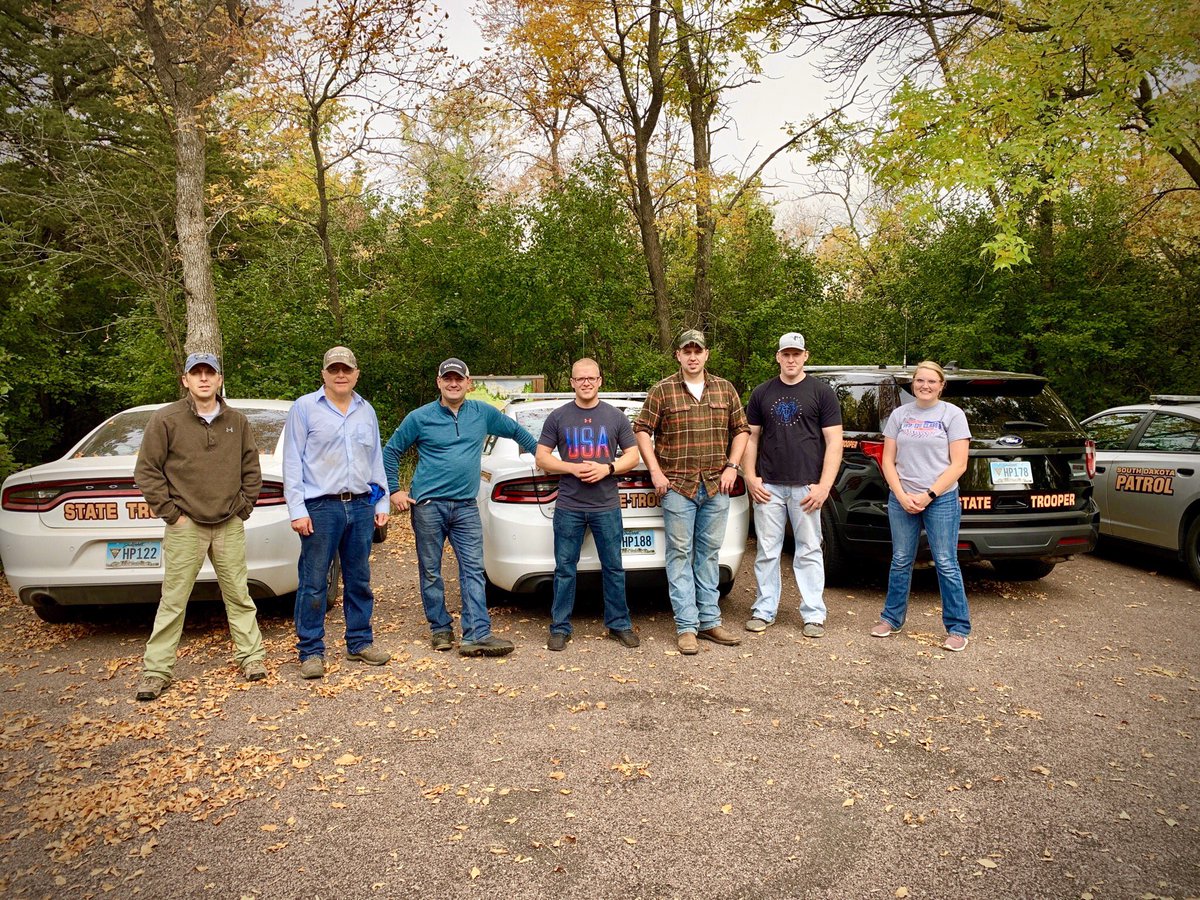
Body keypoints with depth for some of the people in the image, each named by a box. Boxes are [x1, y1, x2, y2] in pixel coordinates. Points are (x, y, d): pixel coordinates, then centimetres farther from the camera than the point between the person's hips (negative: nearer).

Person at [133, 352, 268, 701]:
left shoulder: (237, 421, 7)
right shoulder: (166, 419, -4)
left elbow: (251, 469, 14)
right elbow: (147, 470, -3)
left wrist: (243, 508, 6)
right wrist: (171, 513, -6)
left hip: (230, 526, 3)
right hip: (186, 526, -3)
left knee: (239, 595, 9)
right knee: (173, 602, 2)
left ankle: (251, 655, 19)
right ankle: (155, 670, 12)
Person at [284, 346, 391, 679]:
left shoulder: (366, 411, 14)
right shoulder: (305, 408, 0)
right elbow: (292, 462, -4)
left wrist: (382, 503, 12)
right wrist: (297, 510, -10)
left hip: (361, 506, 5)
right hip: (321, 507, -4)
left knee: (359, 580, 12)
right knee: (314, 583, 0)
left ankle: (360, 642, 24)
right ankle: (311, 651, 10)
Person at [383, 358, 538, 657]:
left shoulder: (483, 413, 6)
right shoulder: (420, 418, 1)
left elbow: (516, 431, 20)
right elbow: (391, 451, 9)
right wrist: (394, 490, 3)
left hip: (466, 506, 2)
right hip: (428, 505, -1)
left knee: (473, 570, -4)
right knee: (430, 572, 6)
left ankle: (477, 635, -4)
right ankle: (440, 629, 20)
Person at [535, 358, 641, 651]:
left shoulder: (615, 416, 6)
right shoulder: (558, 417, 4)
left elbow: (632, 456, 8)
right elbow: (542, 457, 4)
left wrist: (607, 468, -11)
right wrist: (573, 468, -12)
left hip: (607, 506, 1)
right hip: (568, 508, 0)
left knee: (613, 568, 7)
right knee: (565, 569, 5)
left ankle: (619, 624, 20)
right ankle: (560, 628, 16)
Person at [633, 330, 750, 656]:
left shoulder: (725, 389, 9)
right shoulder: (662, 391, 0)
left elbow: (741, 429, 14)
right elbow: (641, 429, 0)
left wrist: (732, 466, 2)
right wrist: (655, 472, -7)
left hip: (716, 486, 3)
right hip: (678, 486, -3)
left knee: (709, 553, 10)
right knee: (680, 555, -1)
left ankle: (710, 621, 19)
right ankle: (686, 626, 5)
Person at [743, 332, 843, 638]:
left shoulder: (822, 392, 2)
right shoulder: (762, 393, 10)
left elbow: (834, 442, -1)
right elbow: (751, 437, 13)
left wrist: (824, 486, -9)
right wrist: (750, 477, 1)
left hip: (806, 487, -2)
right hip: (769, 486, 2)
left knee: (809, 552, 4)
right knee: (767, 551, 7)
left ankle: (813, 614, 13)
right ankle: (764, 610, 18)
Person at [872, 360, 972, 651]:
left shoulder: (952, 414, 1)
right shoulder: (900, 414, 9)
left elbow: (958, 465, -5)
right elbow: (888, 461, 6)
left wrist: (929, 495, -12)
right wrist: (902, 495, -6)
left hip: (941, 500, -3)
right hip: (901, 499, 3)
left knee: (946, 565, -2)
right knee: (900, 562, 10)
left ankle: (958, 628, 9)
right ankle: (892, 619, 22)